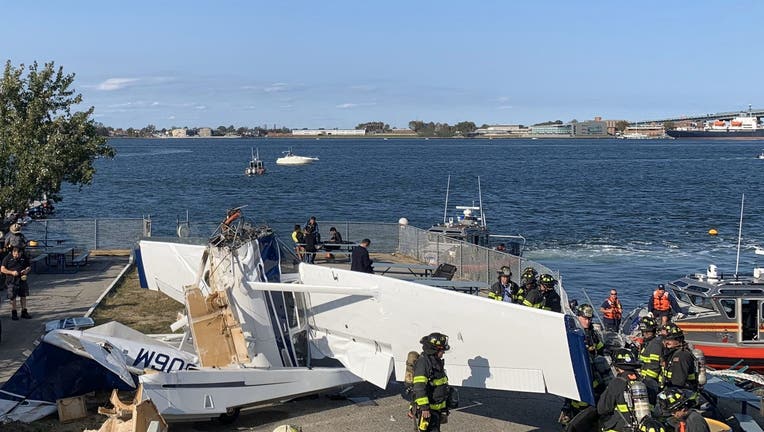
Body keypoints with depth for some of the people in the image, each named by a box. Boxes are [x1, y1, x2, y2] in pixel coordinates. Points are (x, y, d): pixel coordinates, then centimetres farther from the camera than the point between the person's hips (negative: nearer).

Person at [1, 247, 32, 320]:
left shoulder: (24, 257, 5)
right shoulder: (7, 258, -5)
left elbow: (29, 267, 13)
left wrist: (27, 270, -11)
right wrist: (12, 272, -20)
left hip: (22, 280, 3)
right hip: (12, 281, -3)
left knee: (23, 296, 7)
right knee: (13, 297, 1)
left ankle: (24, 312, 17)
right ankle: (14, 313, 12)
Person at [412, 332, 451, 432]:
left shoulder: (437, 361, 11)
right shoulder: (423, 362, -20)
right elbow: (419, 388, -25)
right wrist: (424, 408, -27)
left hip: (438, 407, 10)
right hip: (427, 409, -10)